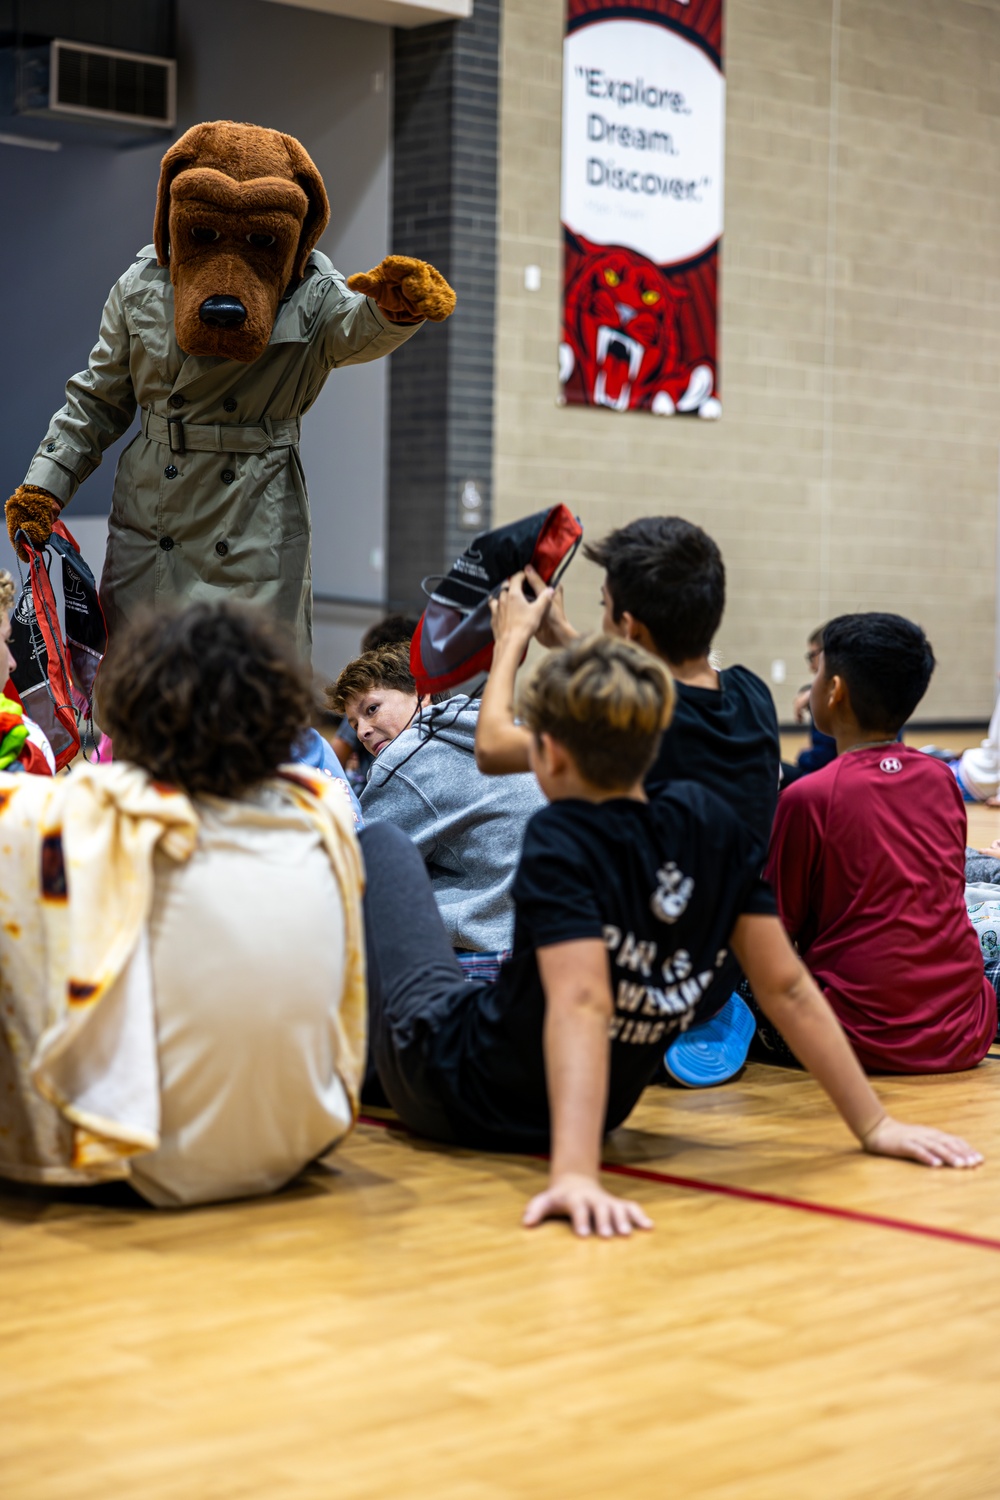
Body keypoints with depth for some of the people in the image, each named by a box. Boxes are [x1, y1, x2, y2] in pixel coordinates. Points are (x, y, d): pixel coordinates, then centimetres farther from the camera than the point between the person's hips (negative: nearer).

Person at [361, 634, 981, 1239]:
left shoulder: (559, 842, -29)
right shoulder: (710, 826, -13)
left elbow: (581, 1003, -41)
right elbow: (786, 986, -12)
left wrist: (575, 1173, -50)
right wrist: (873, 1124, -6)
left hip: (457, 1092, -5)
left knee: (382, 842, 16)